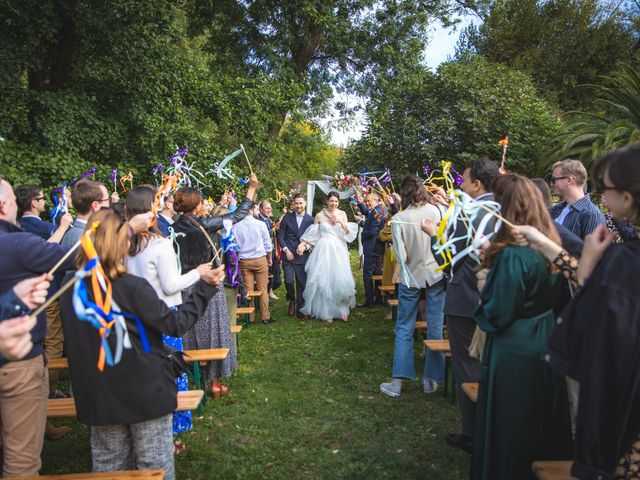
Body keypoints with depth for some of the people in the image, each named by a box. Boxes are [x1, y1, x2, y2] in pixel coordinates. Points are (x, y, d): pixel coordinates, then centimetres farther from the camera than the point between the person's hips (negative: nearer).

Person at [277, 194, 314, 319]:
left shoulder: (310, 219, 2)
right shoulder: (287, 217, 2)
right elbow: (280, 235, 3)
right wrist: (286, 250, -6)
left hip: (302, 256, 0)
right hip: (288, 255, 0)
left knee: (301, 283, 4)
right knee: (289, 281, -8)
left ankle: (300, 309, 17)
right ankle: (292, 300, 22)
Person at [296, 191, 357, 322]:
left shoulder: (342, 214, 6)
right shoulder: (320, 215, 1)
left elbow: (348, 233, 5)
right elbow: (312, 234, 7)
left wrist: (341, 222, -10)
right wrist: (303, 245, -4)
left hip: (339, 251, 2)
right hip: (324, 250, -2)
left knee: (340, 281, 1)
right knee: (324, 281, -1)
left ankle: (341, 310, 16)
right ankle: (326, 312, 9)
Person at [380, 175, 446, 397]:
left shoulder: (398, 220, -13)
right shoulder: (438, 211, -9)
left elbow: (401, 256, -12)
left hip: (411, 277, -1)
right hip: (436, 274, 1)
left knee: (404, 328, 9)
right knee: (435, 327, 11)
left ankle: (397, 382, 11)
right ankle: (431, 379, 20)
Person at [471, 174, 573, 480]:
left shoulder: (512, 254, -25)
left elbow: (498, 315, -24)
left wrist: (484, 284, -6)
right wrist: (493, 262, 8)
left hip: (514, 354, -8)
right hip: (545, 348, 8)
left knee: (508, 436, 11)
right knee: (541, 429, 24)